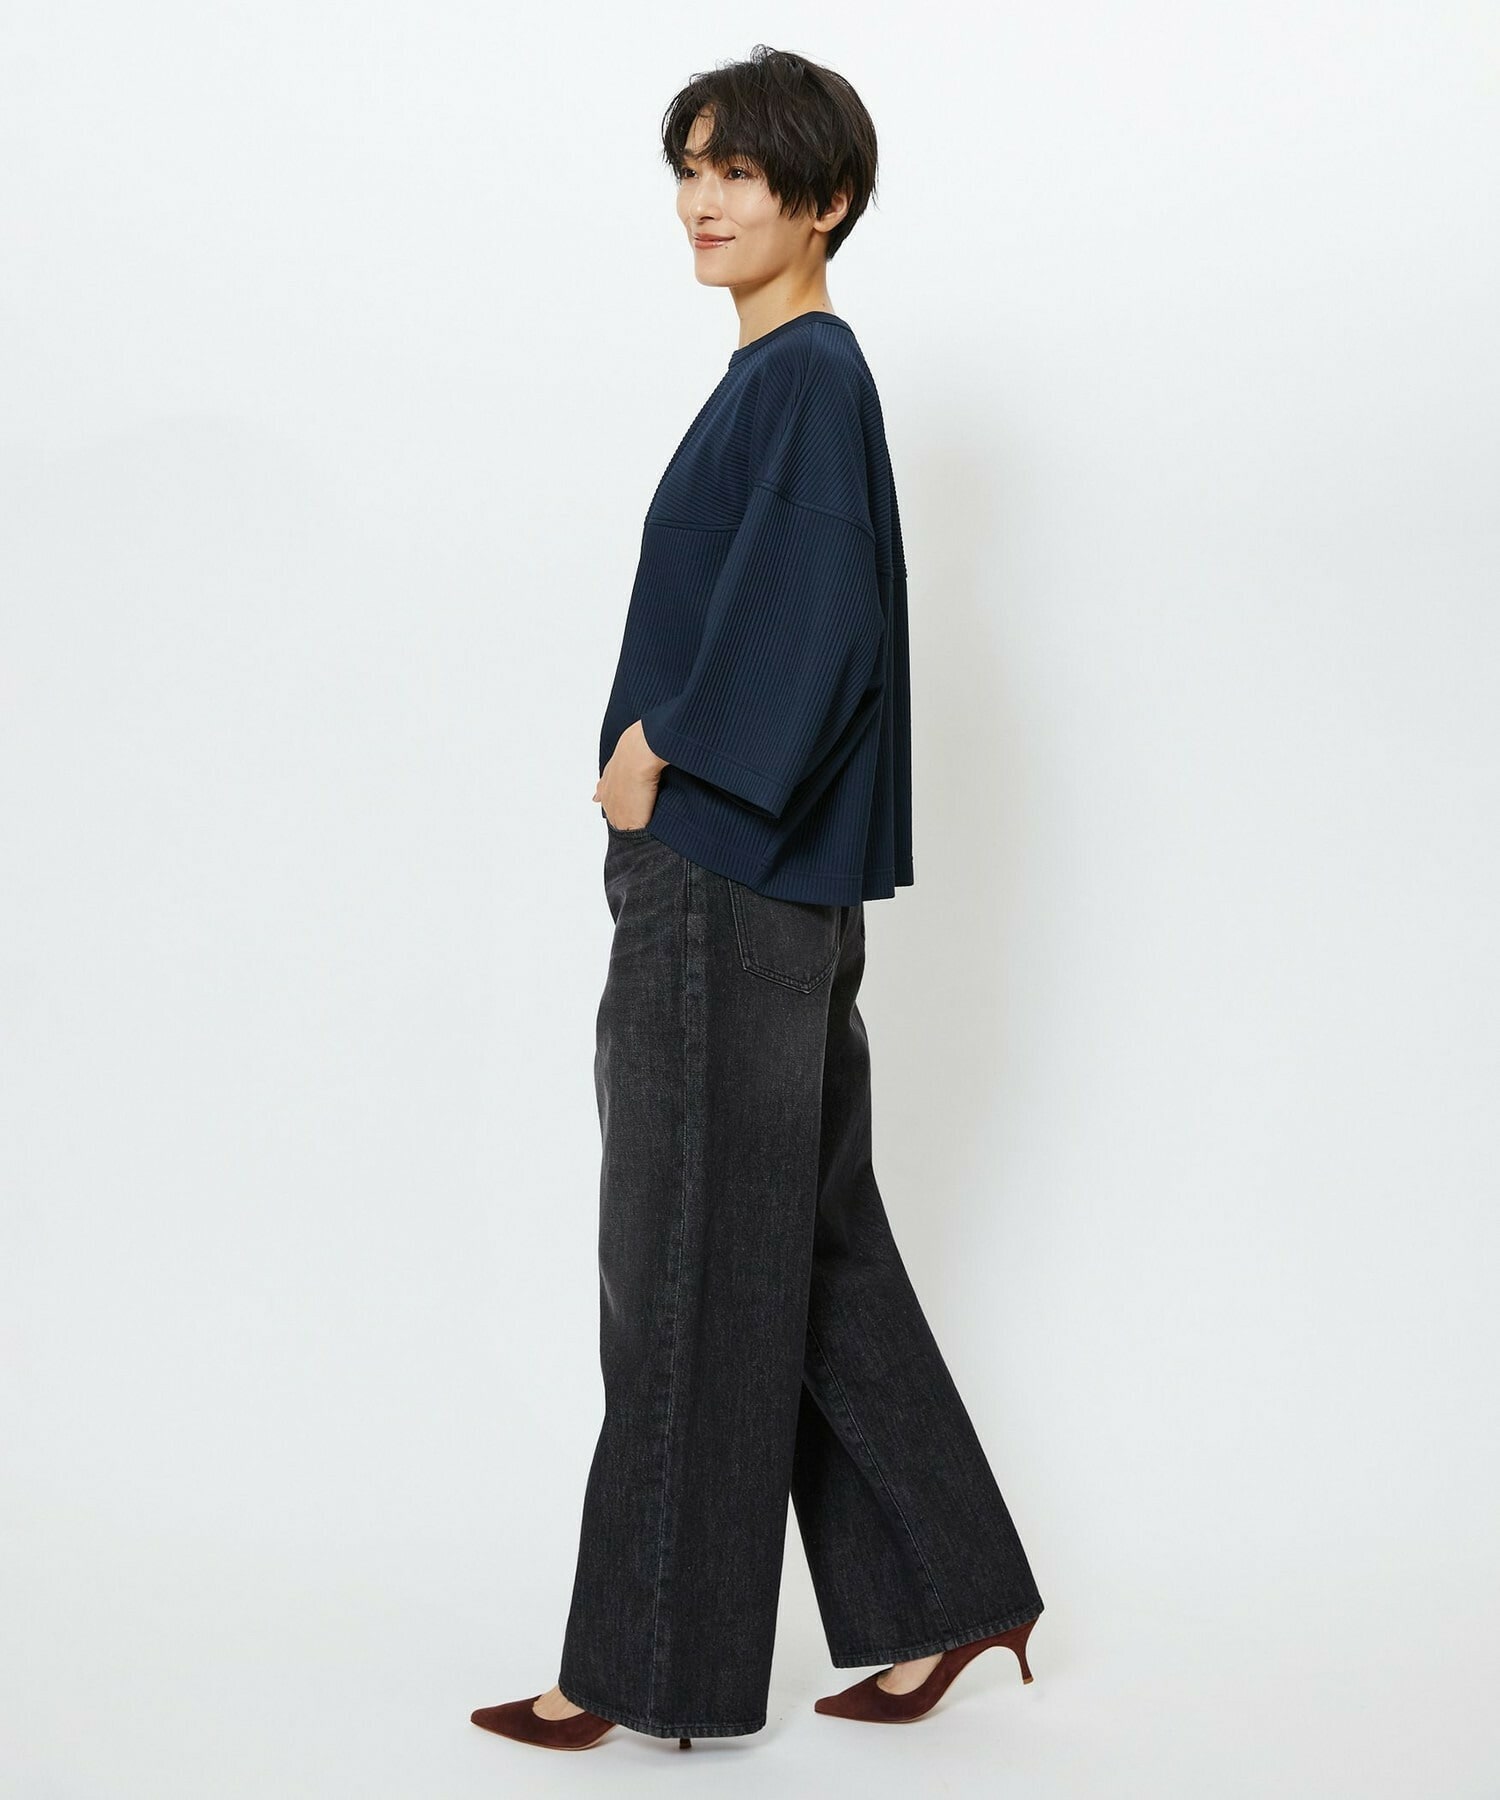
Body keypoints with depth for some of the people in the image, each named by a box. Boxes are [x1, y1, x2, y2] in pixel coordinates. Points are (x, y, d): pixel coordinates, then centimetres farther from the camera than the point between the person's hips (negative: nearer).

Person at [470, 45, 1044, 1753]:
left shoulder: (808, 376, -12)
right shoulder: (783, 376, 18)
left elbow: (811, 633, -22)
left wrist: (665, 760, -13)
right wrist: (655, 758, 12)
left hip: (727, 887, -10)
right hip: (735, 879, 10)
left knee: (696, 1256, -2)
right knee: (808, 1245, 14)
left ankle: (660, 1660, 11)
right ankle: (940, 1595, 23)